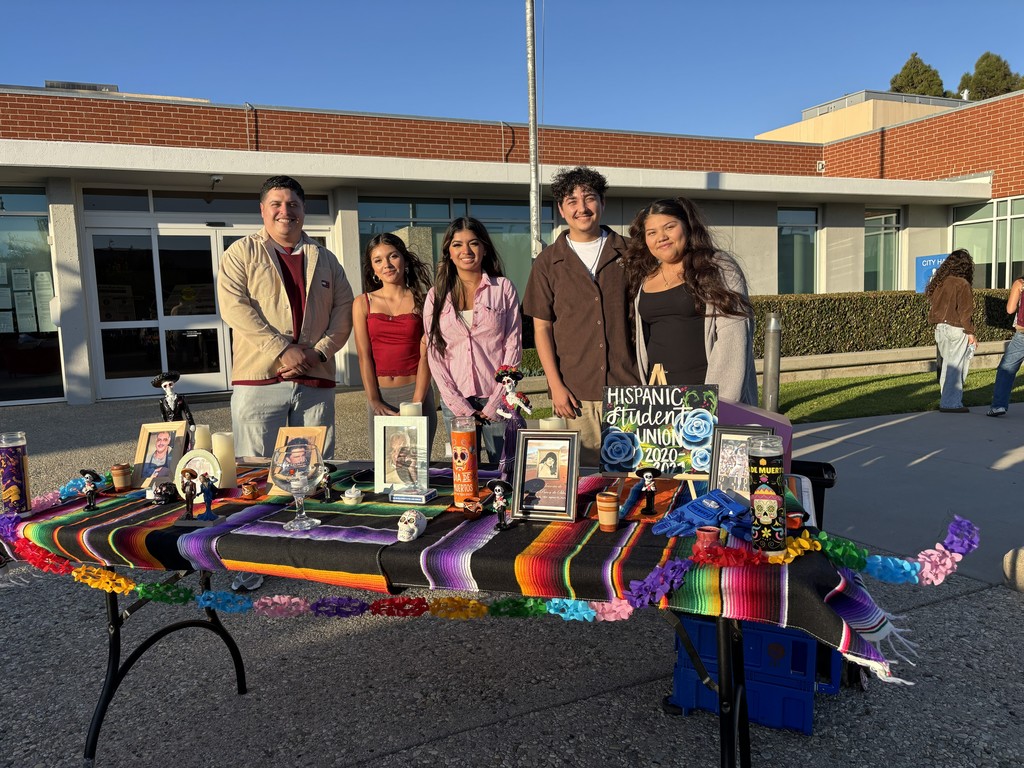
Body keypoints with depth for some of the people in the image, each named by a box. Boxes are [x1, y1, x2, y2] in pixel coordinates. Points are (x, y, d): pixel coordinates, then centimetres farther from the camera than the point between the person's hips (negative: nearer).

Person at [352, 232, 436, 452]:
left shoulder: (423, 302, 2)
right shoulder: (363, 303, 5)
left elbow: (425, 356, -4)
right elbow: (364, 356, 1)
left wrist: (416, 403, -12)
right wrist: (374, 401, -7)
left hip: (415, 392, -1)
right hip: (379, 396, 1)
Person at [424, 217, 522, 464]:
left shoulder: (504, 288, 3)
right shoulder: (436, 295, 7)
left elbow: (513, 346, 0)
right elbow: (434, 354, 4)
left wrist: (494, 403, -7)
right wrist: (459, 405, -5)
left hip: (498, 398, -1)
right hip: (455, 401, 1)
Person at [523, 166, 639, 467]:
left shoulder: (627, 254, 7)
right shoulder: (549, 261, 6)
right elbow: (542, 327, 6)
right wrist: (555, 385, -3)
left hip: (627, 386, 0)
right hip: (575, 392, 0)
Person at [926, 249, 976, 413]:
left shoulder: (939, 282, 8)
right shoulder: (962, 284, -12)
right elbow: (965, 311, -13)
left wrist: (938, 324, 18)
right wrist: (970, 333, -9)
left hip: (940, 328, 7)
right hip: (956, 330, -7)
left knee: (948, 365, 15)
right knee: (956, 367, -1)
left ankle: (946, 399, 20)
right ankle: (951, 403, 0)